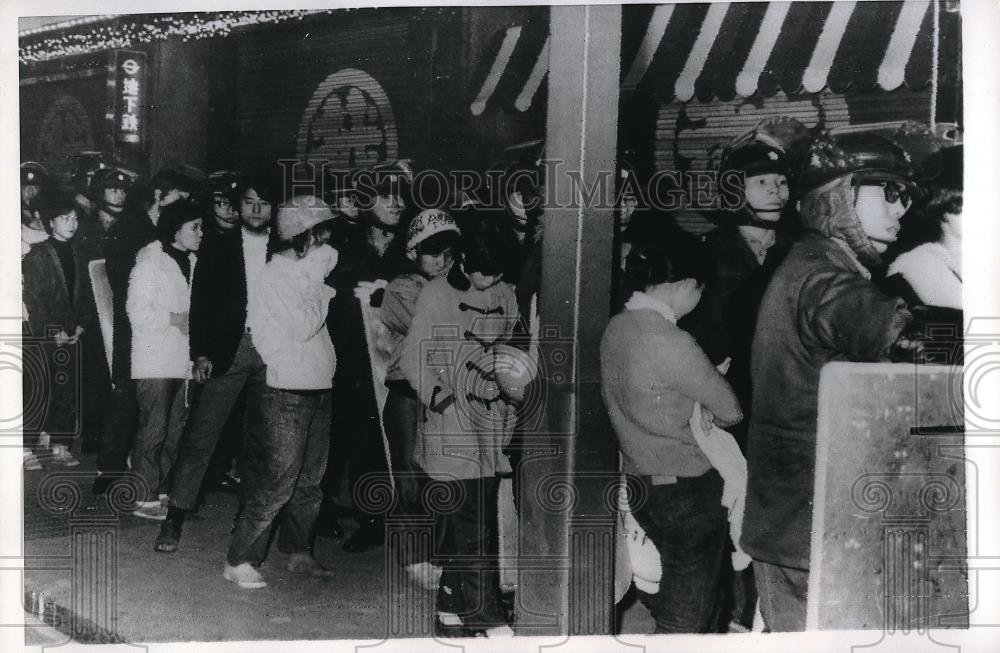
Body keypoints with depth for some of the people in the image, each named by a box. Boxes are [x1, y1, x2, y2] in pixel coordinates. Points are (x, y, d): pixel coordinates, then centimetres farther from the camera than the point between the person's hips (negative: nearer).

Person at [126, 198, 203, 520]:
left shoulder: (192, 261, 13)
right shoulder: (150, 258, -5)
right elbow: (138, 311, -12)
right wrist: (176, 319, -15)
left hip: (184, 360, 7)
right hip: (156, 360, -6)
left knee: (176, 429, 11)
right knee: (153, 430, -4)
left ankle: (163, 490, 21)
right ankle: (145, 498, 5)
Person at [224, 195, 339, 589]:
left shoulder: (307, 271, 13)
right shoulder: (276, 273, -11)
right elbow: (303, 327, -20)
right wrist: (322, 281, -13)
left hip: (318, 387, 8)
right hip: (287, 392, -8)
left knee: (310, 479, 13)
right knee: (277, 480, -6)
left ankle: (299, 553, 26)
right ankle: (240, 561, 5)